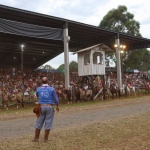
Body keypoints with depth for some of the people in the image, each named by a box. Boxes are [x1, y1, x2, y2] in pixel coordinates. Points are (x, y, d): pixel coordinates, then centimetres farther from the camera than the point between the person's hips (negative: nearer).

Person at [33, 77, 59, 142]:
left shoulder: (38, 89, 2)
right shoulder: (52, 89, -5)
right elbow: (56, 99, -2)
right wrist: (57, 106, 14)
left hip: (41, 107, 2)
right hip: (49, 107, -2)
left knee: (39, 122, 11)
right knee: (48, 122, 6)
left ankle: (36, 138, 18)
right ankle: (45, 138, 11)